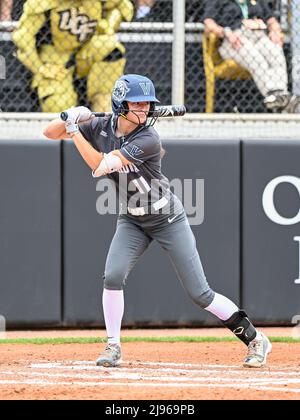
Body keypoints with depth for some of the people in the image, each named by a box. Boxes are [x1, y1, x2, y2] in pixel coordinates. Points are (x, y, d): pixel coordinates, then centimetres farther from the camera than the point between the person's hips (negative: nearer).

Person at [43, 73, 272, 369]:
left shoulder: (147, 139, -26)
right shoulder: (101, 128, -9)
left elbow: (101, 166, -32)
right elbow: (50, 132, -4)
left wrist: (74, 130, -26)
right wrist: (71, 120, -24)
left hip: (169, 220, -5)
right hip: (132, 220, 5)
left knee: (199, 294, -6)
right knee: (113, 276, -19)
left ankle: (254, 339, 8)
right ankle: (113, 347, -3)